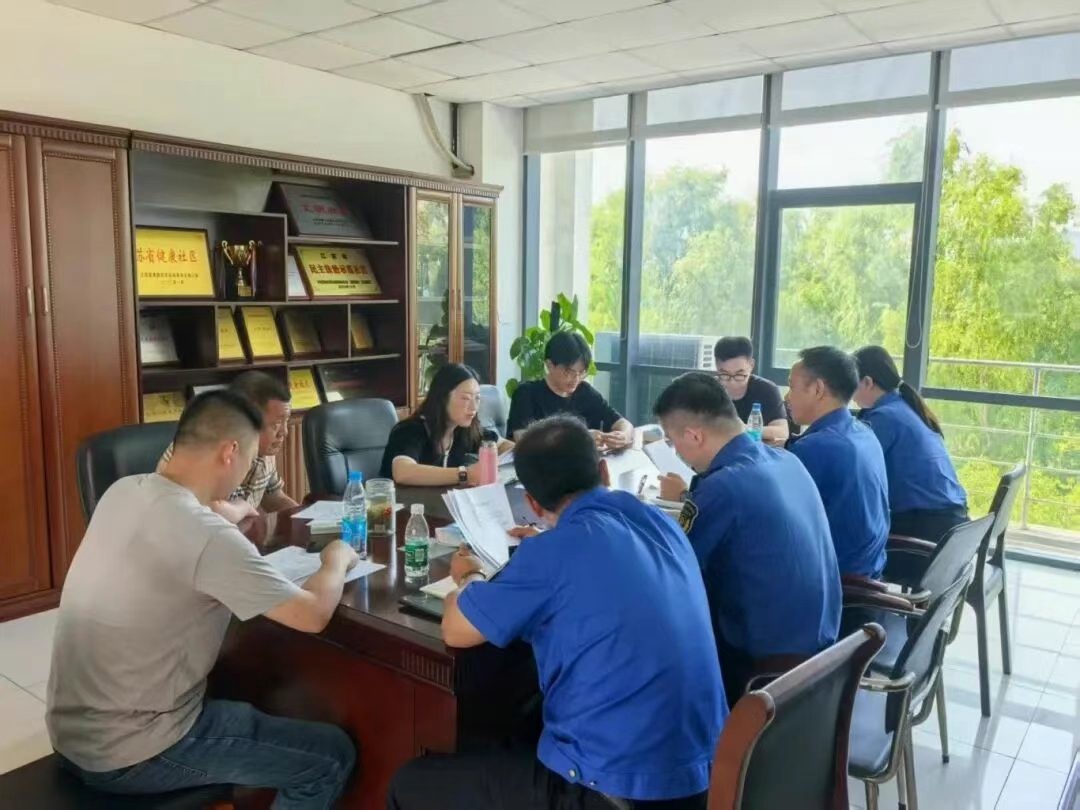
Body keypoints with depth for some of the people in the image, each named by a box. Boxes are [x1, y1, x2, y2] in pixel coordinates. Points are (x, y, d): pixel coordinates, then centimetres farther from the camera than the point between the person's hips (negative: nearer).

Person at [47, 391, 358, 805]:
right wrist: (337, 559, -2)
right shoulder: (208, 536, -27)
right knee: (332, 756, 3)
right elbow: (314, 614, -19)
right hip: (129, 756, -8)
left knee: (249, 711, 29)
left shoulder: (122, 491, -3)